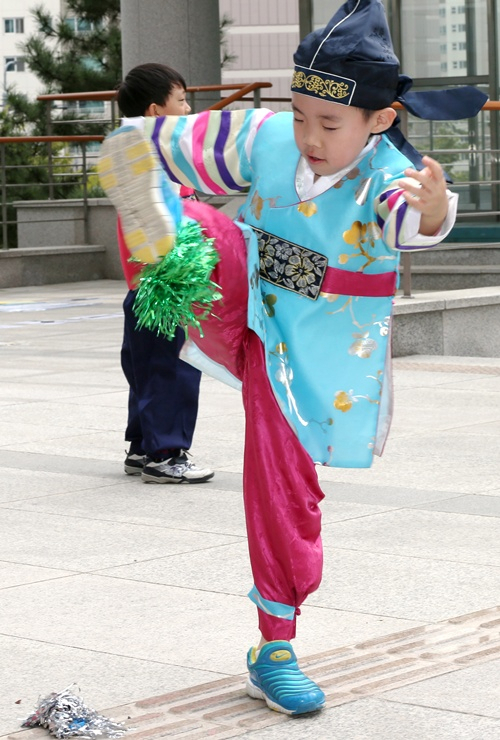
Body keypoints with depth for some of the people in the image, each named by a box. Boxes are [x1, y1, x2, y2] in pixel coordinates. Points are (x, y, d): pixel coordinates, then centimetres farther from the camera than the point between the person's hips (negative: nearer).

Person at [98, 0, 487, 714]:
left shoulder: (388, 176, -27)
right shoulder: (265, 139, -19)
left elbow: (405, 222, -53)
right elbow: (134, 146, -9)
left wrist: (432, 208, -75)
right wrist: (161, 244, -9)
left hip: (318, 355, -2)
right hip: (249, 305, 2)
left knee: (287, 496, 8)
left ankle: (275, 653, 24)